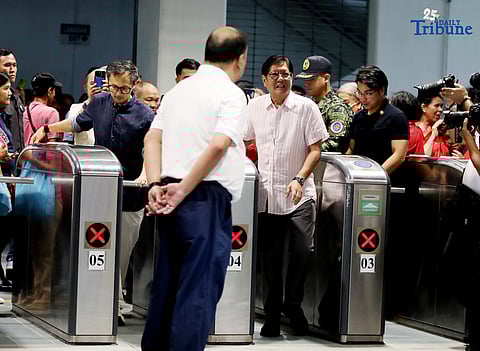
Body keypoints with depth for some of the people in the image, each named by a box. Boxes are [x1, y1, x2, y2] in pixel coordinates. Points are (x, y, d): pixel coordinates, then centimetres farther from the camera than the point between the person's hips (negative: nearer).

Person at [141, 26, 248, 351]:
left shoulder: (178, 90, 15)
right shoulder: (232, 94, -7)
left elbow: (153, 138, 8)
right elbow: (218, 146, -19)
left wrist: (156, 185, 0)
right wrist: (184, 189, -15)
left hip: (171, 199, 8)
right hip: (207, 199, -7)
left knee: (167, 281, 15)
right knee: (200, 287, -6)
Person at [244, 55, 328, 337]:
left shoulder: (306, 107, -3)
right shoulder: (255, 107, 6)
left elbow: (315, 150, -5)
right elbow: (243, 141, 20)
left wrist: (299, 179, -16)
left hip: (298, 194, -2)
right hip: (266, 194, 3)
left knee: (303, 249, -13)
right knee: (271, 256, 4)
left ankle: (293, 304, 9)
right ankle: (272, 315, 13)